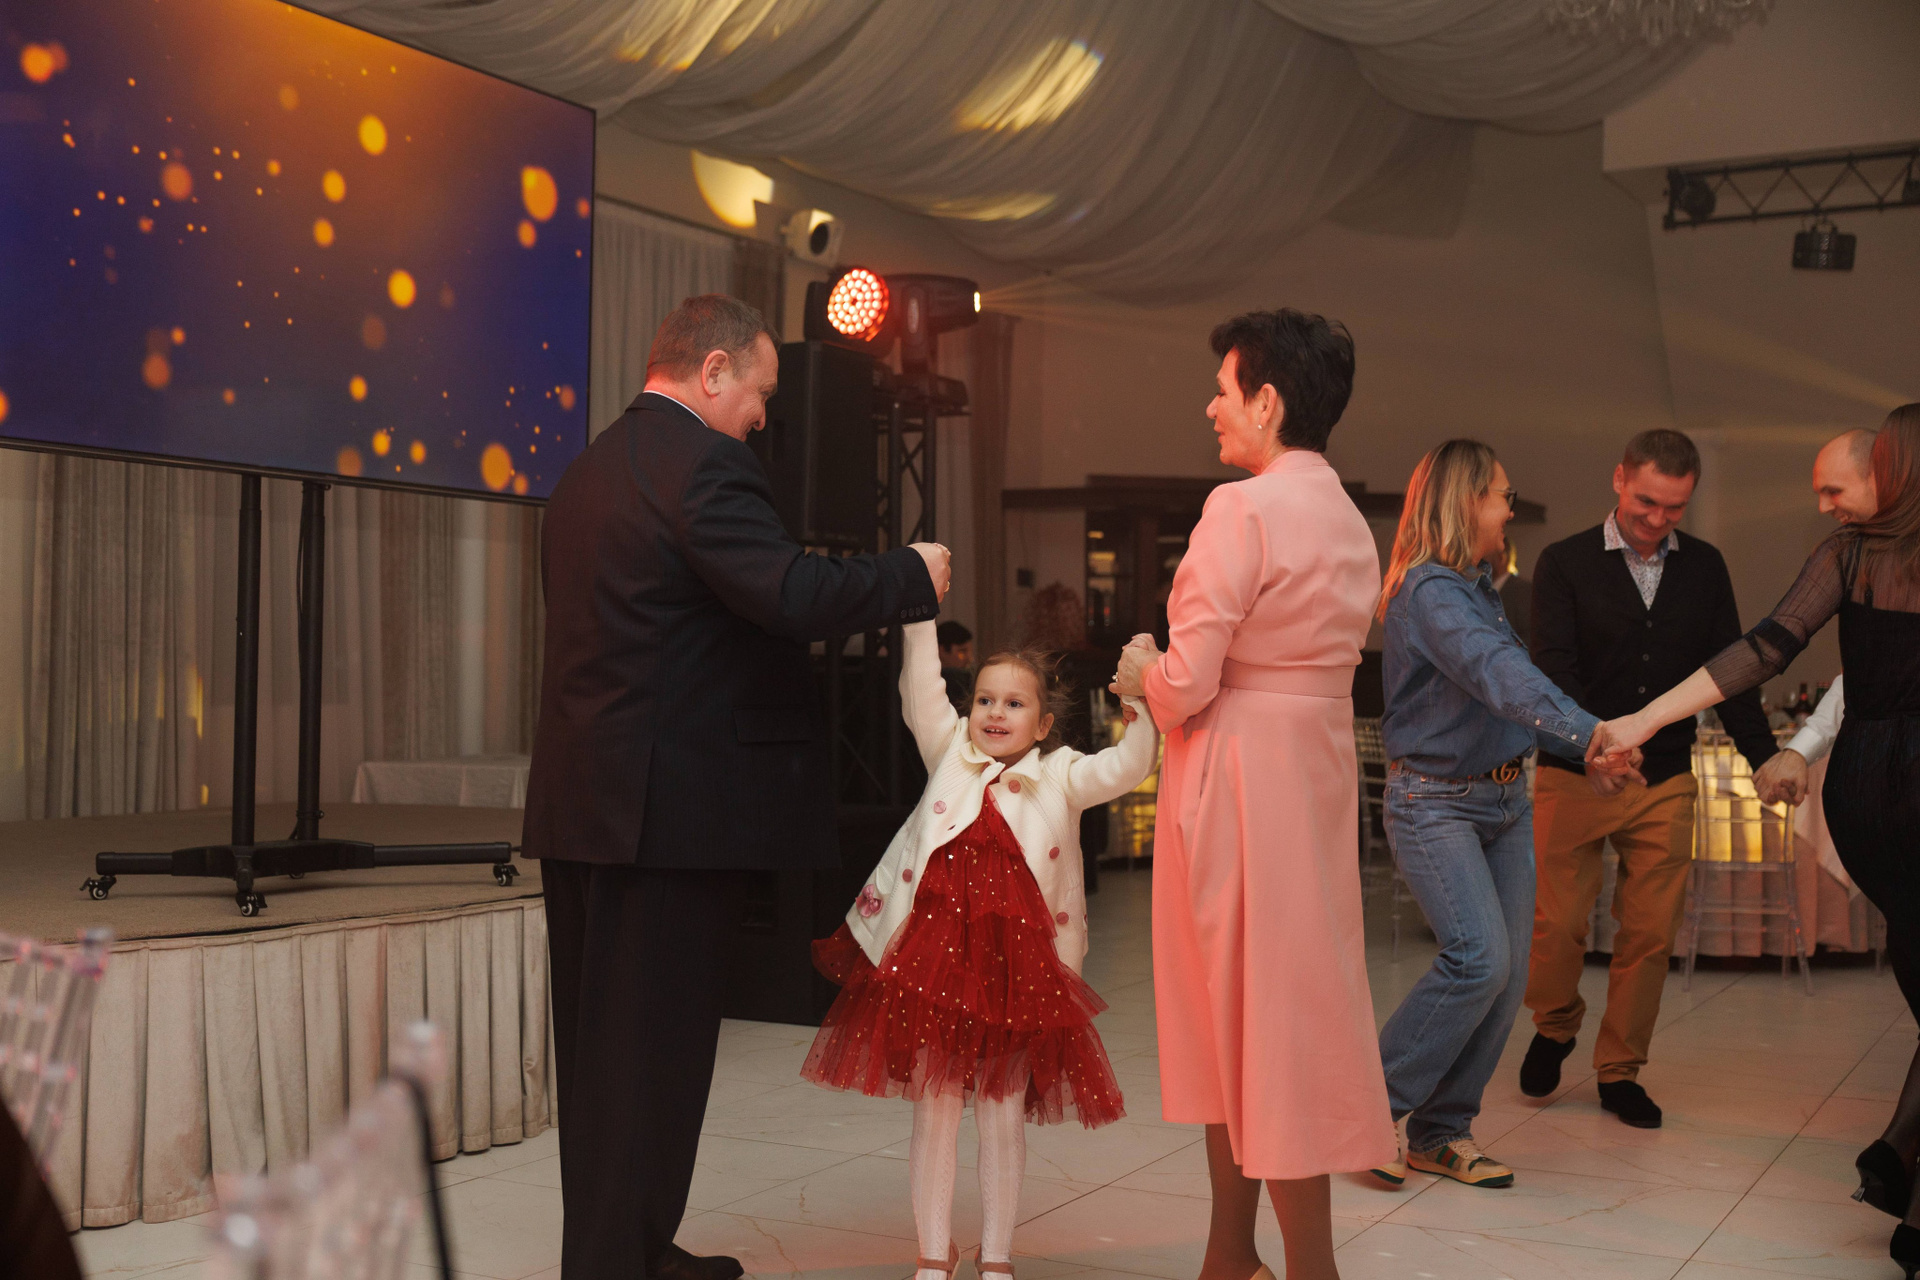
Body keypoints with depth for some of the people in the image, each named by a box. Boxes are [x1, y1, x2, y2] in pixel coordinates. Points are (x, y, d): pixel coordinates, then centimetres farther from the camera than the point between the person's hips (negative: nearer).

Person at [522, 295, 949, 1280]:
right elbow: (792, 597, -22)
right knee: (653, 1046, -2)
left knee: (601, 1044, 16)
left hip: (577, 797, 10)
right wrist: (915, 575, -8)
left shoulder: (588, 469, 18)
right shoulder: (701, 460, -13)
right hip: (673, 803, -10)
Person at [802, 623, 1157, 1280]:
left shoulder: (1061, 777, 4)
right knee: (933, 1110, 7)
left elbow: (1126, 766, -10)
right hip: (932, 961, 1)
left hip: (1015, 970, -1)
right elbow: (921, 696, -5)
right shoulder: (951, 757, 7)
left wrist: (1141, 705, -24)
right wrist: (921, 617, -15)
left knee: (1003, 1114, 9)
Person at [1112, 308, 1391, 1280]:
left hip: (1238, 779, -9)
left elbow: (1186, 684, -20)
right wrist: (1166, 678, 13)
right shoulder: (1350, 523, 12)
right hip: (1317, 770, 9)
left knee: (1260, 1015, 0)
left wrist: (1142, 674, 2)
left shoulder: (1244, 508, -16)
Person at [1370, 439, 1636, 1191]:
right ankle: (1373, 1109, -5)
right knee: (1479, 957, -20)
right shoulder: (1429, 592, -17)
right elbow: (1499, 676, -32)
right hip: (1434, 802, -9)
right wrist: (1586, 732, -43)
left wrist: (1586, 748, 7)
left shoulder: (1482, 589, 13)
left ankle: (1441, 1134, 14)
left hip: (1503, 799, 9)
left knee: (1507, 974, 4)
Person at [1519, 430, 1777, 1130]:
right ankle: (1555, 1028, 29)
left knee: (1651, 933, 3)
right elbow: (1554, 666, -13)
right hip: (1573, 777, -2)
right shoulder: (1565, 562, -2)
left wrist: (1765, 758, 1)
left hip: (1666, 781, 3)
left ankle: (1620, 1071, 19)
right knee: (1556, 923, 0)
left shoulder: (1704, 567, 8)